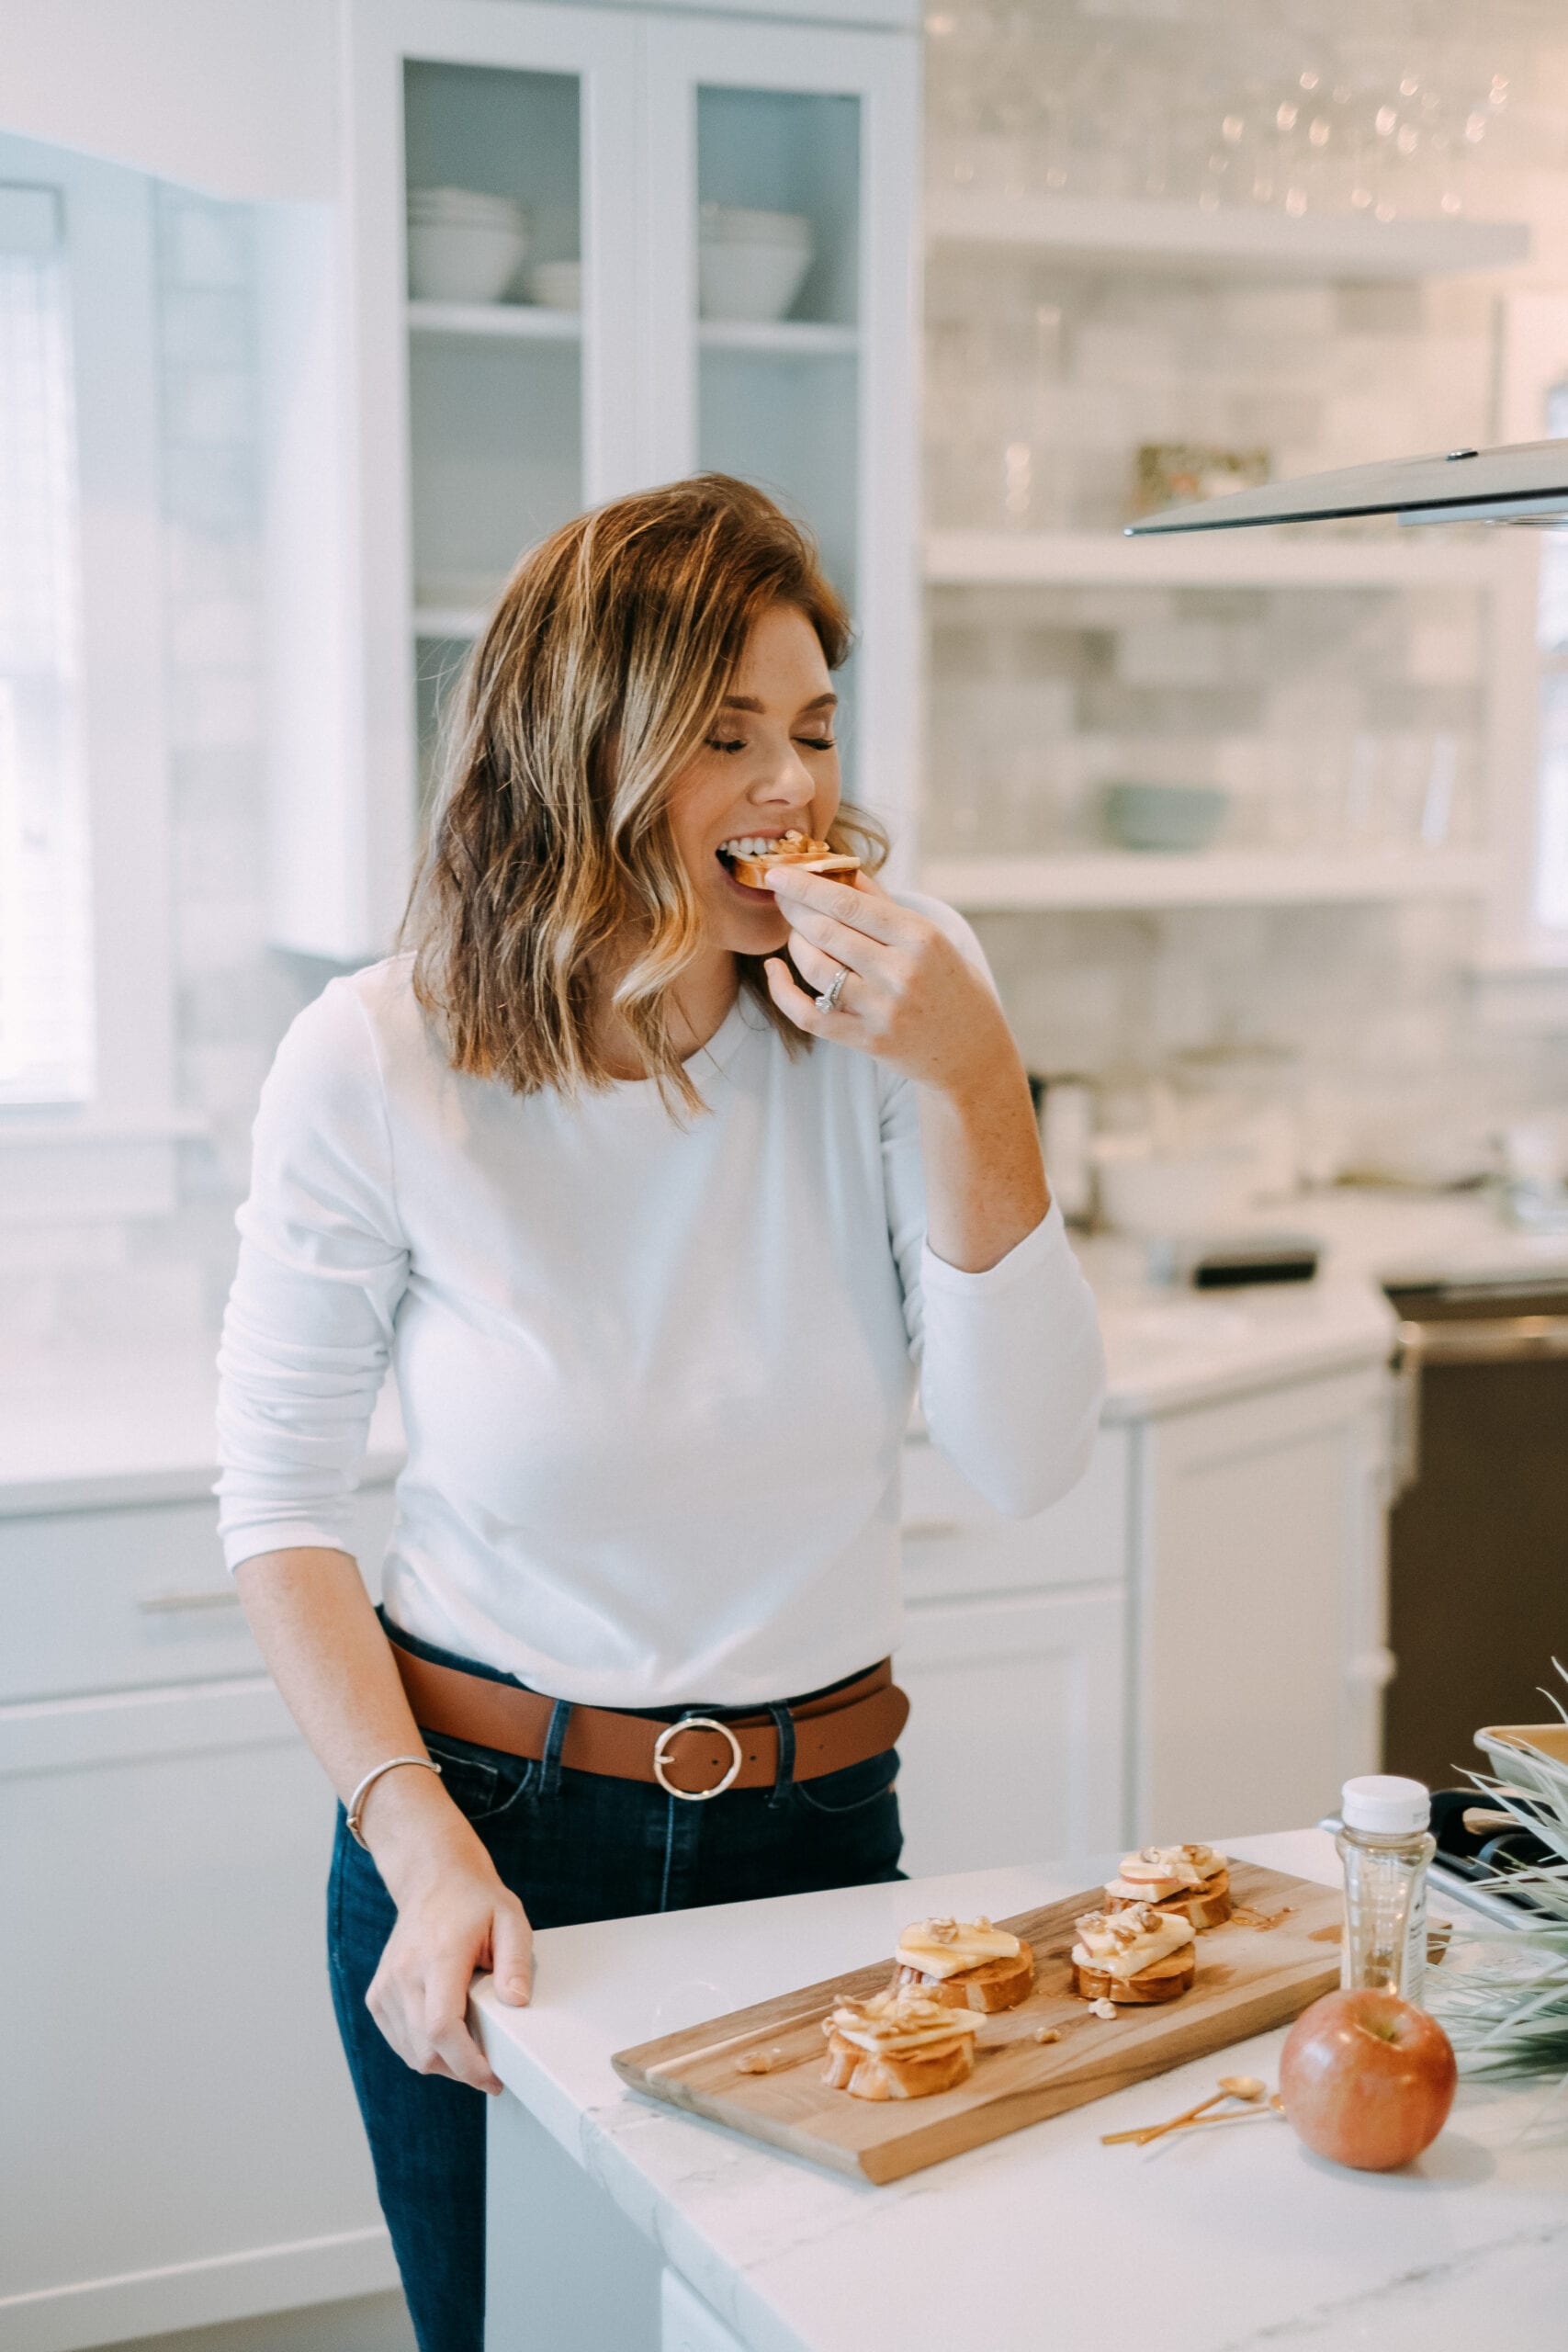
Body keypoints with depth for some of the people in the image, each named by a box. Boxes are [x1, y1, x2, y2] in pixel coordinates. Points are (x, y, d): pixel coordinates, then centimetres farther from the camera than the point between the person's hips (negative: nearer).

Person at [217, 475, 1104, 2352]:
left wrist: (970, 1081, -25)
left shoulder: (894, 997, -11)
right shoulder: (377, 1065, -15)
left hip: (818, 1822, 2)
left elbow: (1026, 1466, -14)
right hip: (487, 1817, -1)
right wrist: (423, 1850, -15)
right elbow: (280, 1504, -6)